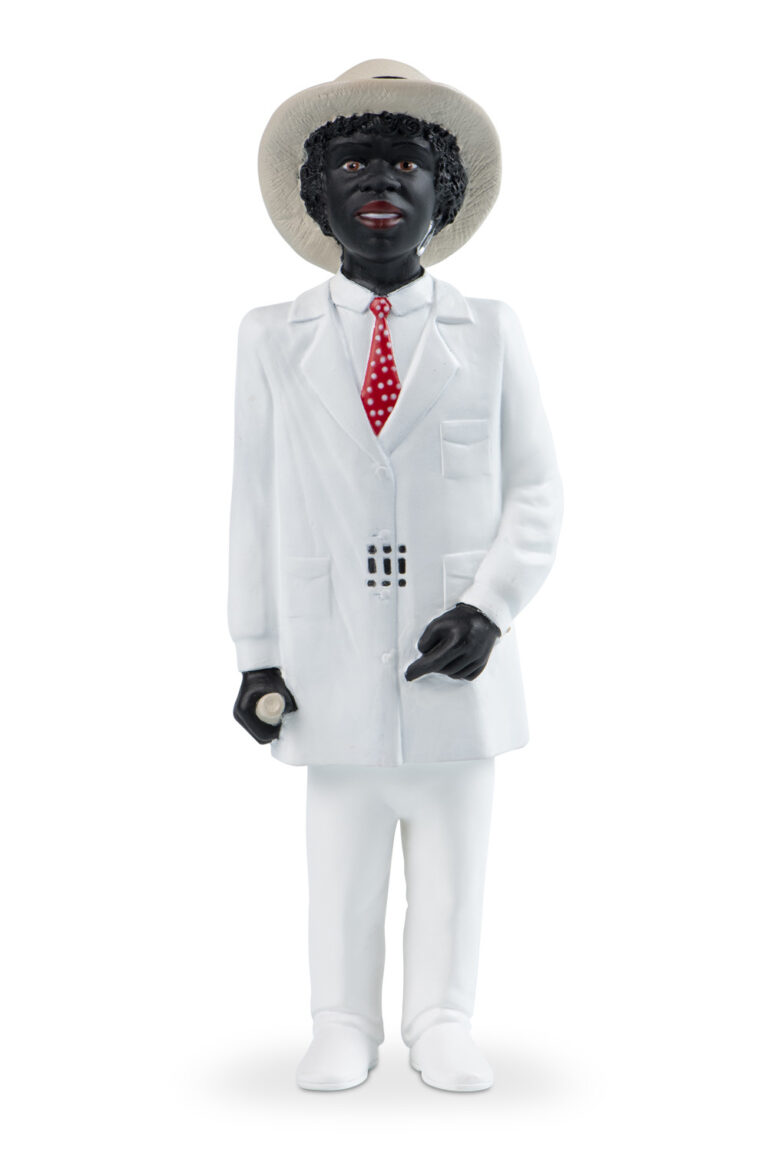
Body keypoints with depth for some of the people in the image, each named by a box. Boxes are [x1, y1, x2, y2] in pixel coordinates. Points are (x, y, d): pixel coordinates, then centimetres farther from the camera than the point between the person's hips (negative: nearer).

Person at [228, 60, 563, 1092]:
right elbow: (256, 505, 4)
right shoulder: (272, 339, 6)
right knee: (340, 853, 9)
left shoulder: (491, 333, 5)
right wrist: (258, 653, 1)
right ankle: (343, 1027, 26)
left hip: (455, 654, 0)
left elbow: (535, 491, 3)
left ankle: (441, 1027, 27)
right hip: (332, 657, 0)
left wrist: (489, 605, -11)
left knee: (454, 855, 9)